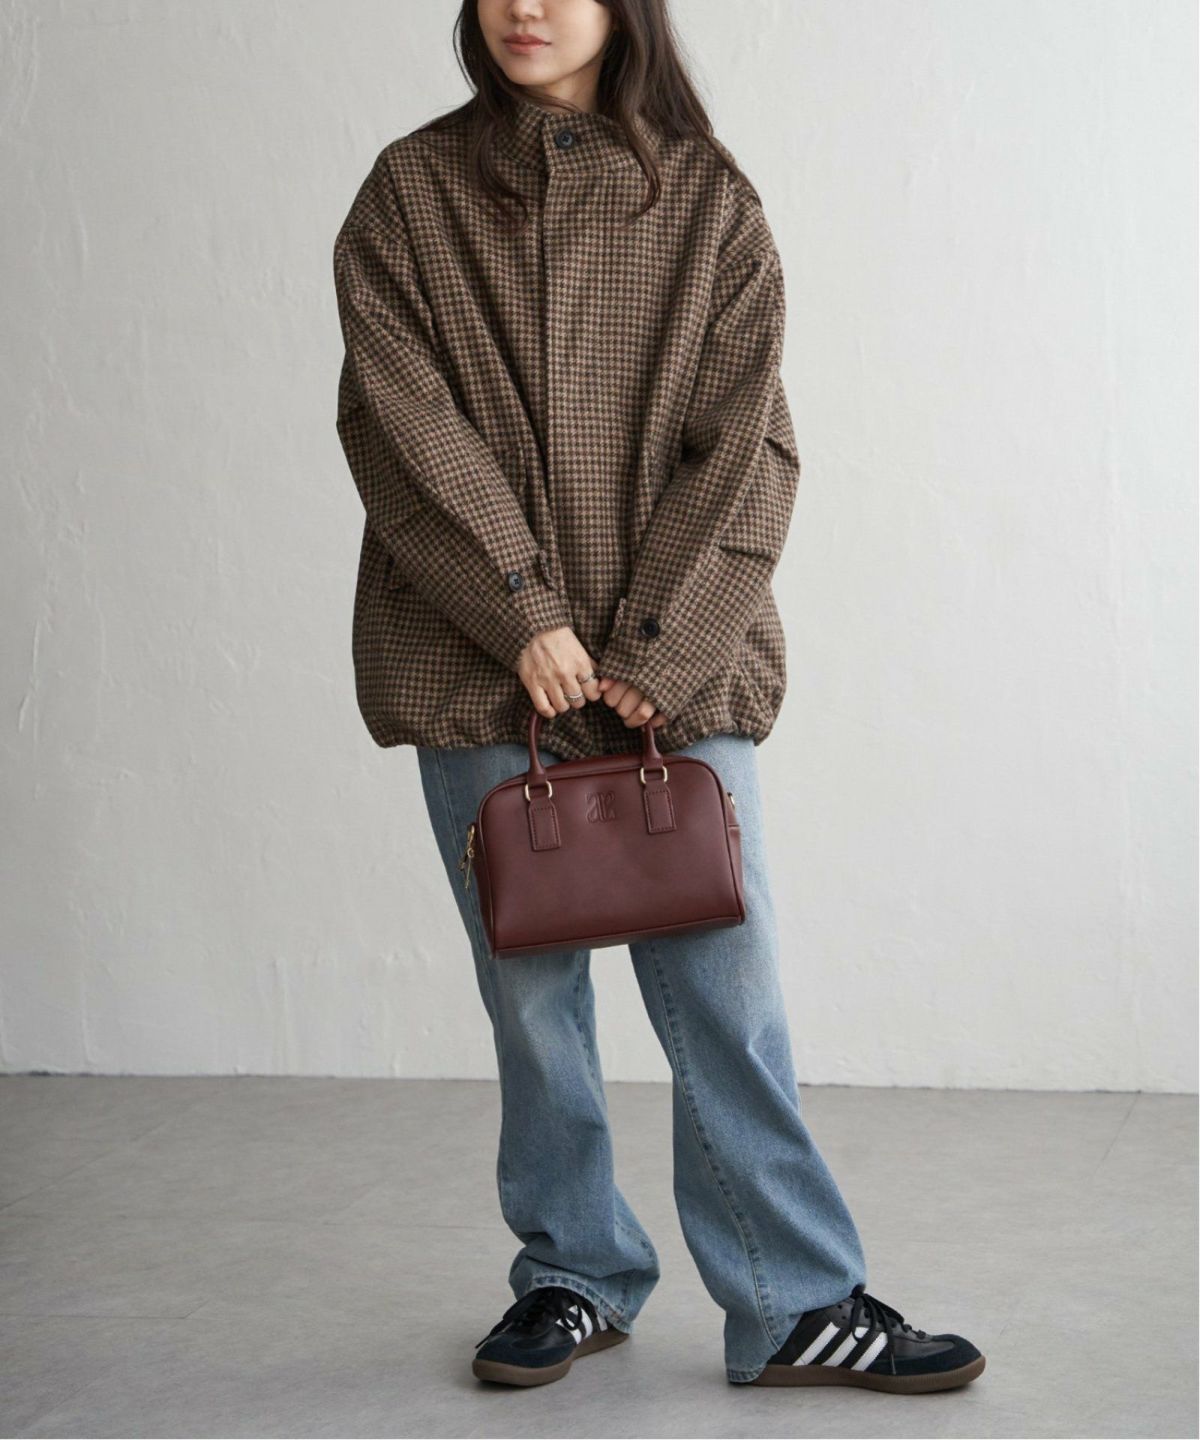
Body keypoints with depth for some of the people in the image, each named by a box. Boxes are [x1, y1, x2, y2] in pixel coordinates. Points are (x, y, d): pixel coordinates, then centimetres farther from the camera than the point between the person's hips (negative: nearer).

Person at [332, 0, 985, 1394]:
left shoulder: (708, 201, 5)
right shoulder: (409, 194, 6)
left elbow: (742, 444, -1)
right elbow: (403, 421, -4)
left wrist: (657, 648, -10)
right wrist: (524, 615, -12)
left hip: (676, 662, 0)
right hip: (482, 657, 1)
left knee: (727, 986, -1)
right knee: (529, 989, 7)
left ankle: (799, 1304, 9)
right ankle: (574, 1278, 23)